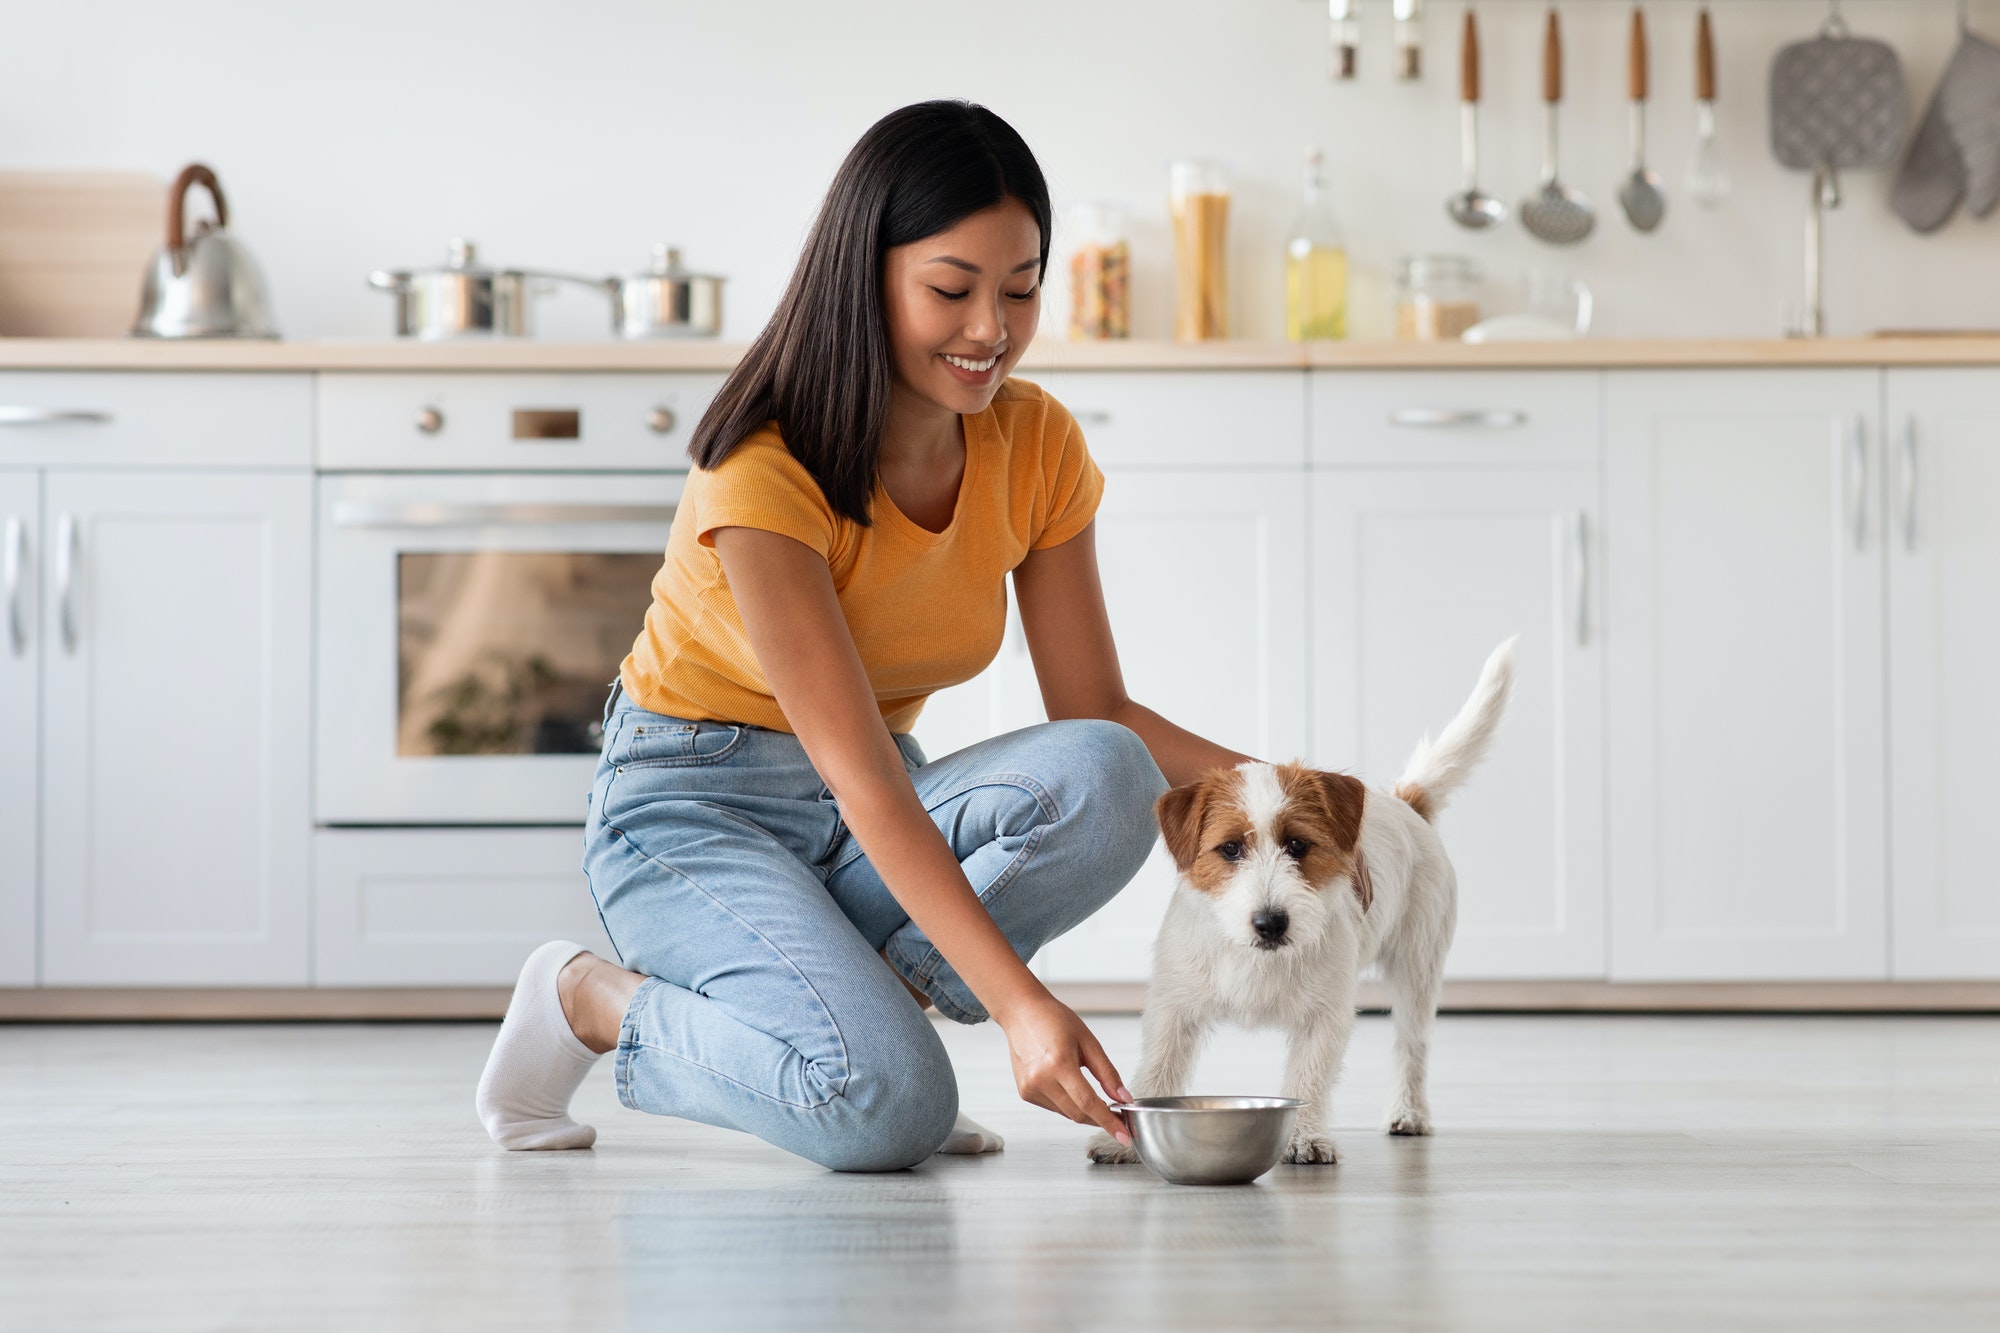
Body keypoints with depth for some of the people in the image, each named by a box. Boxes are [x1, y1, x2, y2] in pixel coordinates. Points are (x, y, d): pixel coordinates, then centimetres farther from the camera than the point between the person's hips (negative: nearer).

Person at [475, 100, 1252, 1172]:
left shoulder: (1038, 449, -5)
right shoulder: (767, 475, -24)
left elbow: (1098, 717, -2)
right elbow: (863, 780, -30)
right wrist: (1018, 1004, -39)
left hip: (879, 818, 6)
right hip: (696, 810, -6)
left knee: (1105, 780, -25)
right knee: (884, 1107, -30)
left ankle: (851, 1000, -9)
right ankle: (592, 999, -3)